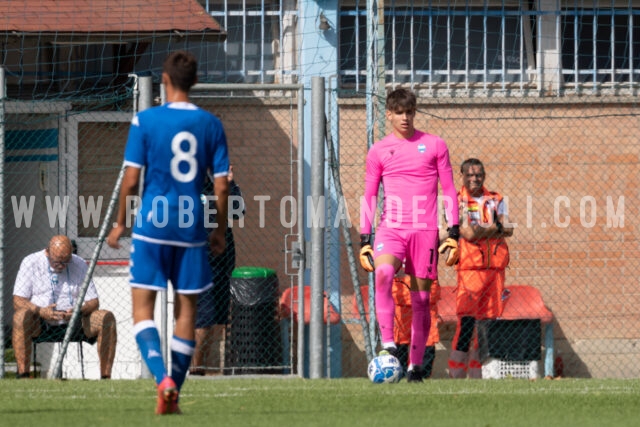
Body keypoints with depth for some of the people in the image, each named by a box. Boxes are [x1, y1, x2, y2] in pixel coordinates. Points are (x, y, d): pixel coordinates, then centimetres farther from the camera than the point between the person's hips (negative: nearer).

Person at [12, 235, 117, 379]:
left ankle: (106, 377, -22)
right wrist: (41, 311, -29)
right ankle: (23, 375, -38)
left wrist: (79, 311, -20)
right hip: (40, 324, -3)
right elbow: (18, 302, -9)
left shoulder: (80, 265, 5)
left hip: (74, 323, 3)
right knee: (22, 315, -35)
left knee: (107, 317, -21)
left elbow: (94, 301, 4)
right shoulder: (30, 263, -3)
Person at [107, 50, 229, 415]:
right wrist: (220, 231, 15)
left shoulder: (145, 121, -5)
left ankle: (163, 379, -20)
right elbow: (222, 184, 3)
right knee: (186, 309, 10)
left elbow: (131, 179, -6)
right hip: (193, 226, 3)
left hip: (153, 223, -3)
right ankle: (174, 394, 11)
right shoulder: (211, 125, 3)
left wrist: (120, 223, 7)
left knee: (142, 308, 1)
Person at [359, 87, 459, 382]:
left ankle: (415, 365, 7)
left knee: (421, 297, 0)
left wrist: (453, 232, 1)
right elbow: (369, 195, 13)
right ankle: (388, 345, -30)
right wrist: (364, 239, 6)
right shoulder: (378, 151, 10)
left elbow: (449, 190, 9)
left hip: (425, 231, 0)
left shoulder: (434, 145, 7)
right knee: (383, 274, -29)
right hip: (391, 228, 0)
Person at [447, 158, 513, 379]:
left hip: (495, 266, 5)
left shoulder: (496, 200, 15)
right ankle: (456, 375, -11)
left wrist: (481, 230, -10)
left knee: (489, 320, 3)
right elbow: (467, 233, -10)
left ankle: (478, 374, 8)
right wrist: (495, 228, -4)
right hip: (470, 267, -5)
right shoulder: (456, 201, 2)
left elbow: (508, 229, 5)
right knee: (467, 321, -12)